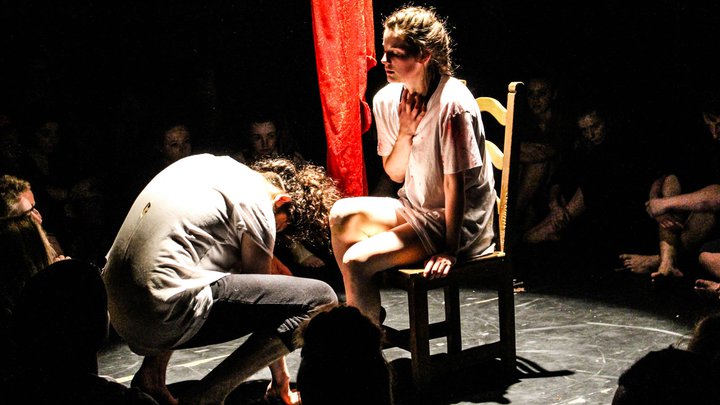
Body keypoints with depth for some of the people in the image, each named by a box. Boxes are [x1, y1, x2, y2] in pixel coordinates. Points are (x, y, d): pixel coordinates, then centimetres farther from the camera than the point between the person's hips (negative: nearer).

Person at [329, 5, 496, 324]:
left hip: (459, 222, -7)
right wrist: (405, 131, -14)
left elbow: (455, 183, -20)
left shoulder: (451, 103, -23)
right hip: (416, 208, 8)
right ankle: (356, 319, 7)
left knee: (356, 261, -20)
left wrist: (450, 250, -17)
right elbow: (395, 173, 4)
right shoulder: (387, 99, -1)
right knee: (342, 216, -10)